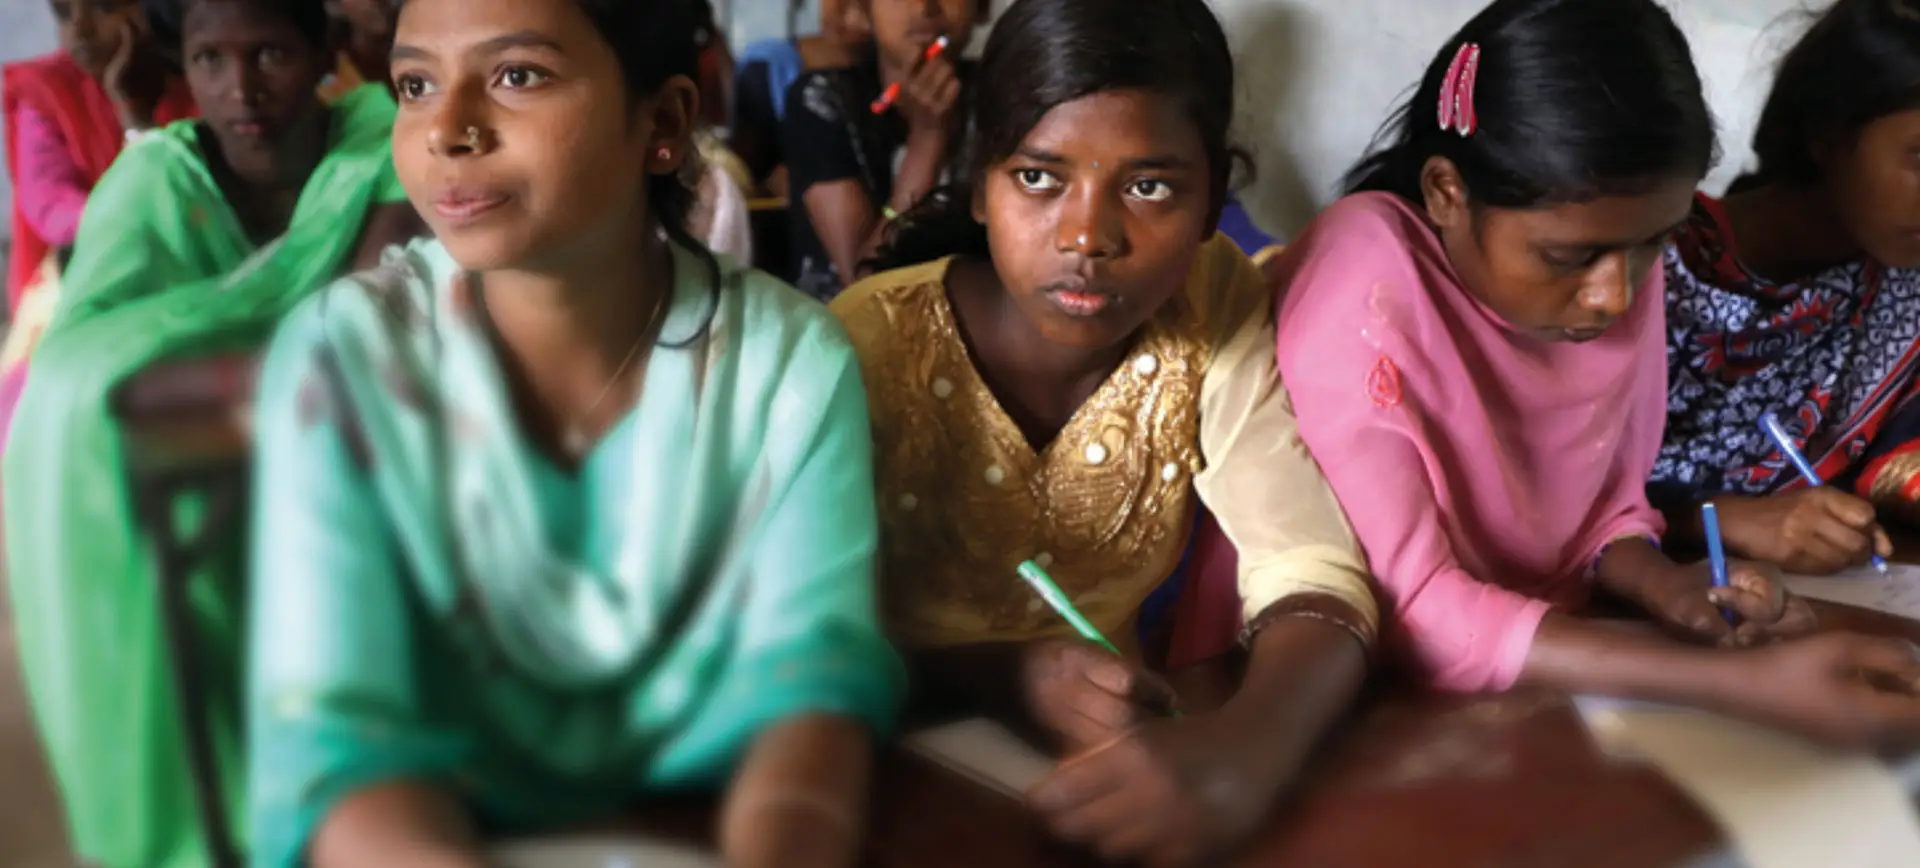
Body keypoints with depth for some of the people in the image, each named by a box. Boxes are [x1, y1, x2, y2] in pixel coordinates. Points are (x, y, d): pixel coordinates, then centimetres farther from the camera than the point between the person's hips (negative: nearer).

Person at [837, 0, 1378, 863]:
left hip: (1129, 754, 4)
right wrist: (1002, 680, -30)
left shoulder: (1214, 305, -9)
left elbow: (1316, 581, -16)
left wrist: (1242, 751, -37)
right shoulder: (870, 348, -18)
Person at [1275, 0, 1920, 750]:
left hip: (1522, 684, 5)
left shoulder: (1619, 265, -5)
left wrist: (1662, 586, -12)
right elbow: (1401, 606, -24)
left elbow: (1601, 502, 8)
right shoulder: (1364, 287, -23)